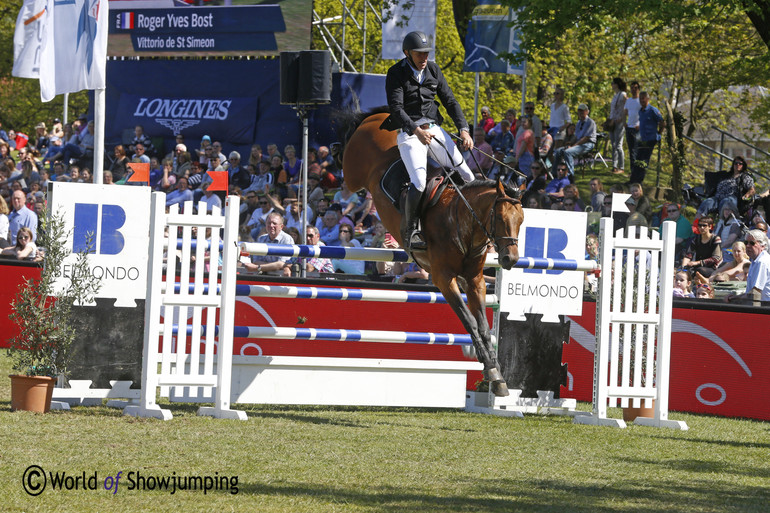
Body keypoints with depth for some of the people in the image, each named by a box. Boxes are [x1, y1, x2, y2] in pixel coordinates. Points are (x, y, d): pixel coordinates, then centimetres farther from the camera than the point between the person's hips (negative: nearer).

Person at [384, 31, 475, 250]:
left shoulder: (433, 70, 10)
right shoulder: (396, 74, -6)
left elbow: (450, 101, 11)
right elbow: (396, 107, -16)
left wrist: (463, 129, -2)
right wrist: (416, 130, -31)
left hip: (434, 128, 5)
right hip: (409, 132, -5)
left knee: (465, 173, -4)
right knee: (419, 181, -23)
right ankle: (410, 232, -12)